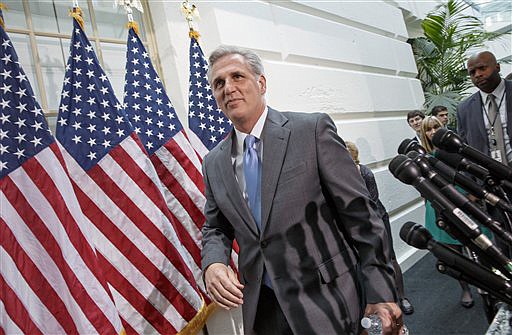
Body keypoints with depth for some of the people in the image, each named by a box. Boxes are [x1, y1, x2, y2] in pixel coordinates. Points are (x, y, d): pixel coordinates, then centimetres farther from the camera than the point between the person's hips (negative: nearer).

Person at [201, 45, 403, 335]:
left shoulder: (312, 129, -11)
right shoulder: (214, 163, 3)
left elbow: (358, 211, -11)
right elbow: (216, 228, 11)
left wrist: (381, 291, -11)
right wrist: (213, 263, -11)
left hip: (327, 300, -4)